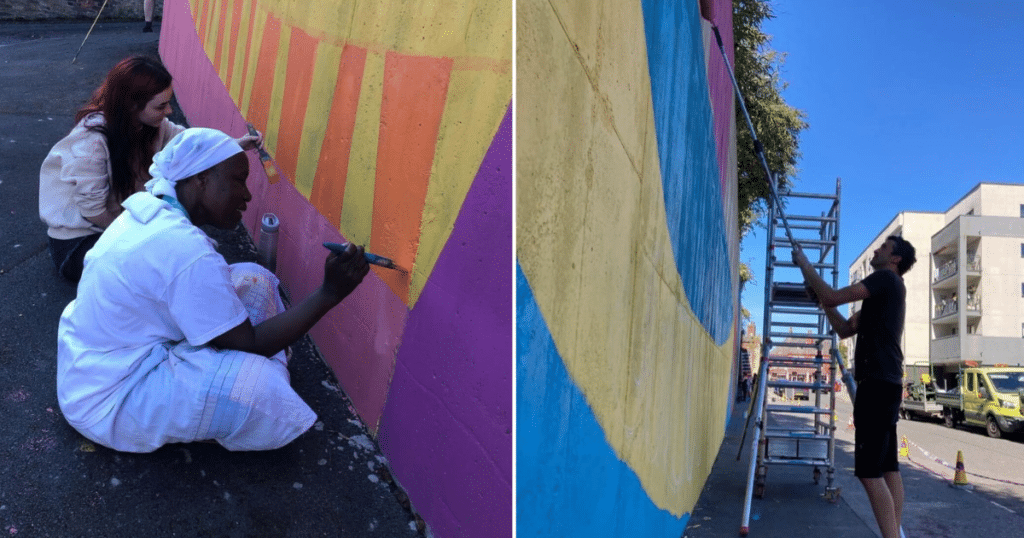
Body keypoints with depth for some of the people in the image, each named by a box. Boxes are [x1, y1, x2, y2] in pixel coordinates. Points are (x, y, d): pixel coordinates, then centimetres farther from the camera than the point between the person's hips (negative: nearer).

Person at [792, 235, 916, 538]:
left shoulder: (887, 278, -6)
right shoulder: (883, 291, 24)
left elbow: (834, 297, -16)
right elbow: (845, 329, 23)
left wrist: (805, 265, -4)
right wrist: (822, 298, 17)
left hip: (878, 382, -10)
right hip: (884, 382, 10)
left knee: (869, 471, -13)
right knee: (887, 467, 11)